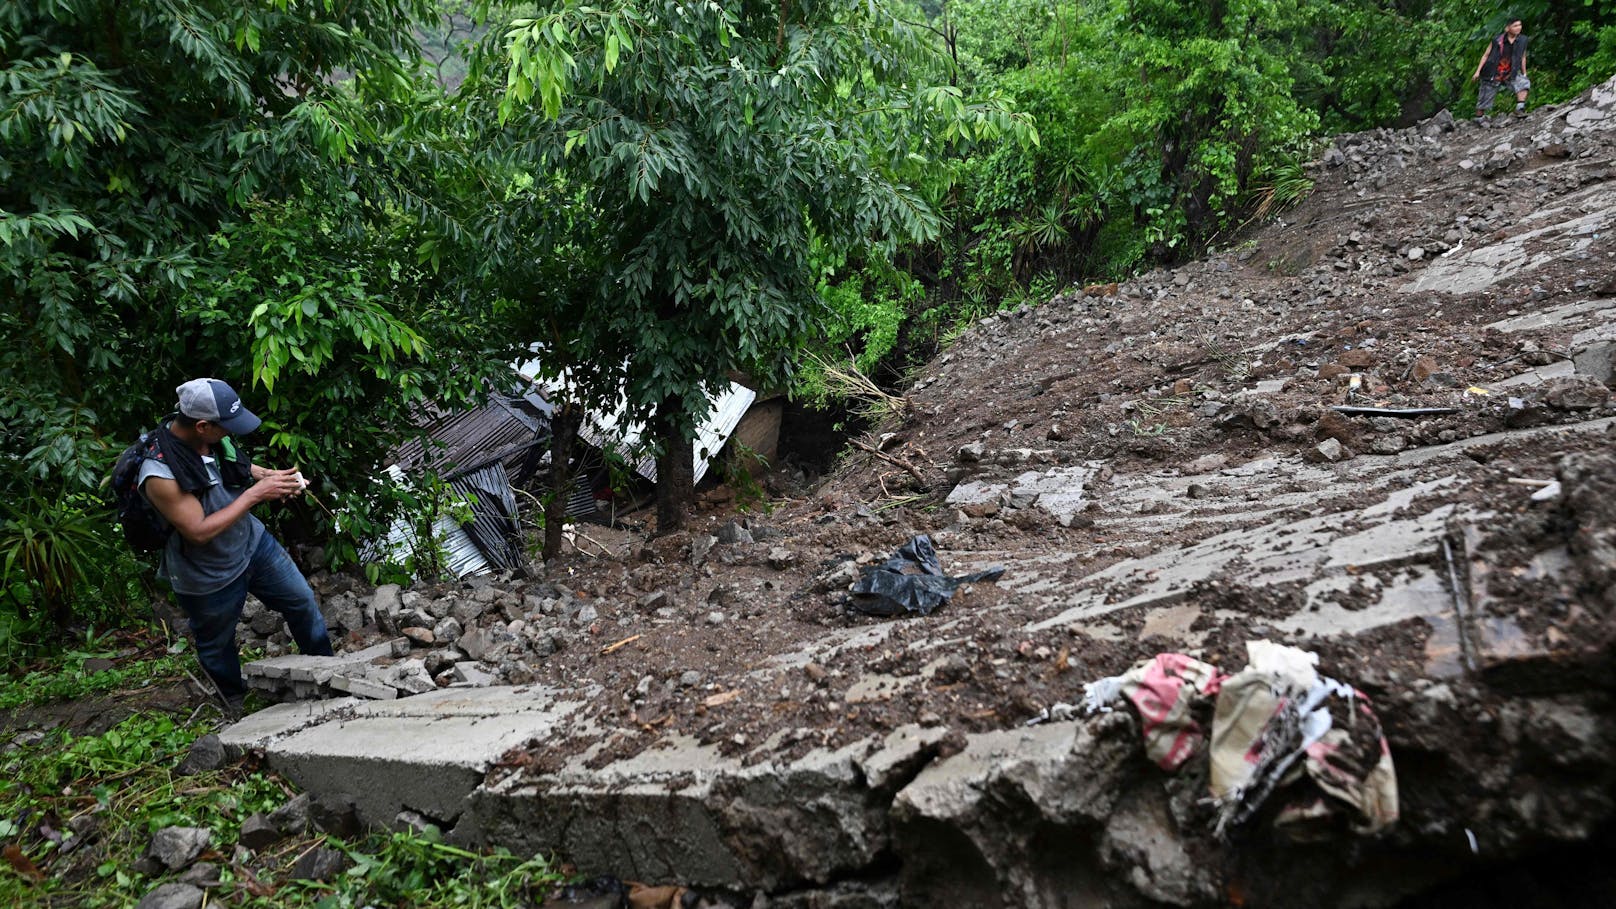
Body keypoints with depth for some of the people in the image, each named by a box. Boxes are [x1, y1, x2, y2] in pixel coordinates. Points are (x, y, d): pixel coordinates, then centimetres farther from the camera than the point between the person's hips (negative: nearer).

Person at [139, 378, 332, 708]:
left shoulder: (213, 436, -14)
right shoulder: (159, 474, -35)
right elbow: (199, 531, -32)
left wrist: (269, 475, -9)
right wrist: (256, 493, -29)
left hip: (253, 543, 6)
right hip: (207, 578, -6)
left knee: (302, 602, 17)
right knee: (217, 644, 19)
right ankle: (237, 700, 47)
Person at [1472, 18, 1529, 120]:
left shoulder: (1522, 41, -3)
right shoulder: (1497, 41, -13)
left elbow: (1522, 58, 9)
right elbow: (1486, 55, -4)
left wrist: (1524, 74, 14)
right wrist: (1478, 71, -9)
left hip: (1510, 75, 2)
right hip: (1493, 75, -2)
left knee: (1524, 83, -25)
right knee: (1485, 99, 8)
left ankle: (1520, 107, -34)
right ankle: (1478, 118, 30)